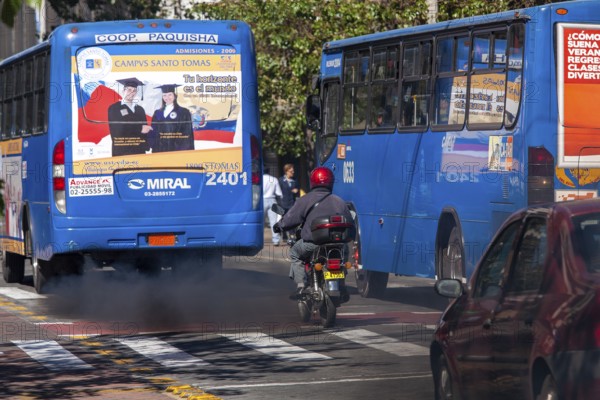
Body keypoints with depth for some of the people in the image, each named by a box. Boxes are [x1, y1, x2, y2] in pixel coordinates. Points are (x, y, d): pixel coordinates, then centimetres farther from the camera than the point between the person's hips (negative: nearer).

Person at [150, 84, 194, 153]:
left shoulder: (184, 112, 2)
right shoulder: (157, 113, 15)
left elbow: (188, 134, -2)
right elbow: (154, 133, 15)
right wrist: (154, 149, 4)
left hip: (177, 149, -4)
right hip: (161, 151, 4)